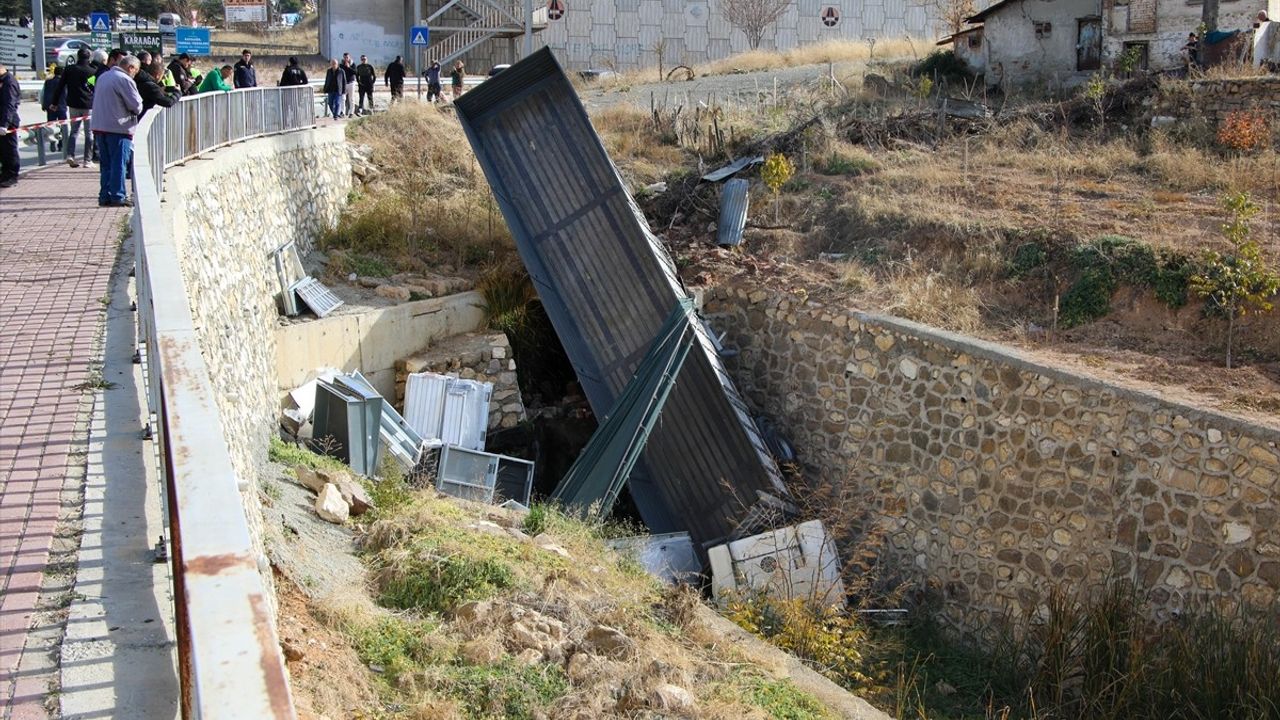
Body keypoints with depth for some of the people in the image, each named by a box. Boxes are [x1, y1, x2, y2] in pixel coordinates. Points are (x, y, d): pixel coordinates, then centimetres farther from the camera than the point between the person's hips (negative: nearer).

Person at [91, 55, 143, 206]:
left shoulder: (103, 77, 16)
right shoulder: (125, 80, -12)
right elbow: (136, 106, -14)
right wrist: (138, 109, 9)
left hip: (99, 126, 8)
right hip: (118, 127, -8)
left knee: (106, 164, 12)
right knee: (119, 163, -4)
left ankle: (105, 196, 12)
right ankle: (117, 196, -4)